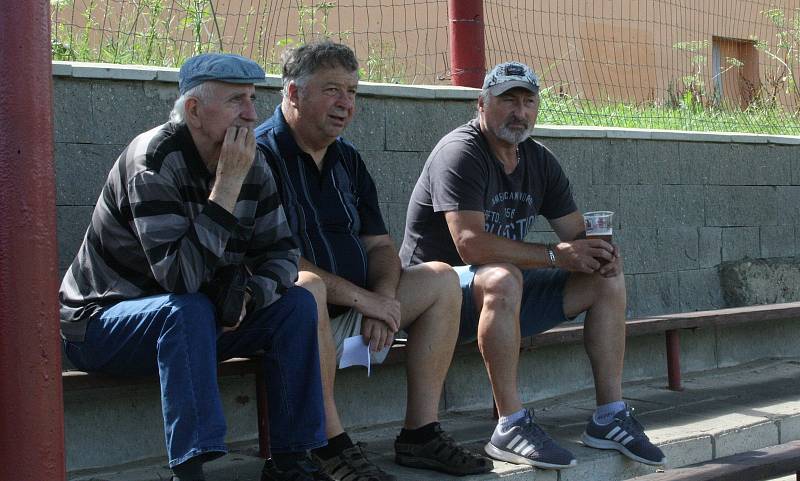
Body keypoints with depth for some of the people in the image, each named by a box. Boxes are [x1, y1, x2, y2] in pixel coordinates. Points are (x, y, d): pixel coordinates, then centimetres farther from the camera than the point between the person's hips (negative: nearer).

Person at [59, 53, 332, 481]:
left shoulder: (253, 164, -3)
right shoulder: (153, 161, -25)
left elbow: (282, 251, 2)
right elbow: (181, 275, -34)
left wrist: (250, 293, -20)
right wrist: (228, 184, -34)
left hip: (193, 318, 7)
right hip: (101, 325, -7)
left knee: (296, 304, -9)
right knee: (187, 309, -36)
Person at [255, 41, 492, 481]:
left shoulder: (347, 159, 15)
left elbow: (379, 245, 13)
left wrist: (383, 297, -11)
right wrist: (360, 297, -22)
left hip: (354, 309, 8)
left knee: (441, 279, -1)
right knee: (307, 287, -39)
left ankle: (420, 434, -5)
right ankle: (330, 445, -30)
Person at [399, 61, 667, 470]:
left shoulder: (540, 161, 9)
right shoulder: (461, 152, -16)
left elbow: (578, 235, 10)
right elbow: (471, 245, -28)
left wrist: (601, 252, -15)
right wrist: (555, 254, -25)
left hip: (504, 293, 8)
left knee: (608, 279, 0)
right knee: (502, 277, -39)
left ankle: (609, 417, -1)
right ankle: (511, 426, -34)